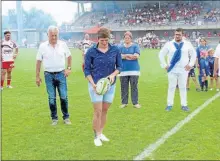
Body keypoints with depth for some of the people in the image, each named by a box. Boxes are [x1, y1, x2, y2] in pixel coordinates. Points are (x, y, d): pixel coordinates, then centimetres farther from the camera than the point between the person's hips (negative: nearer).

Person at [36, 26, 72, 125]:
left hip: (61, 74, 0)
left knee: (64, 97, 1)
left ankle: (66, 117, 14)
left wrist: (69, 68, 4)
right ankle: (54, 118, 17)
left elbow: (69, 56, 14)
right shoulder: (43, 46, -3)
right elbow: (38, 61, 1)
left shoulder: (63, 44, 0)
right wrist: (37, 76, 0)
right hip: (49, 75, 0)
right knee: (51, 98, 5)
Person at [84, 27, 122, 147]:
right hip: (96, 85, -3)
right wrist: (93, 83, -17)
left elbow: (119, 66, 3)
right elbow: (87, 70, -5)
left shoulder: (115, 50, -4)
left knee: (105, 110, 11)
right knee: (98, 111, -3)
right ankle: (97, 136, 10)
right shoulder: (91, 51, -9)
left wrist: (113, 74, -17)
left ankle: (101, 133, 27)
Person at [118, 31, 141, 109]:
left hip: (134, 70, -1)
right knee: (124, 87, 3)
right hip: (123, 70, 1)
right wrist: (131, 56, -11)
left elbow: (137, 56, -9)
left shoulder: (135, 46, 6)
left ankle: (135, 103, 7)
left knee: (134, 87, -1)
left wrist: (124, 56, -6)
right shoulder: (120, 47, 9)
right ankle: (124, 102, 13)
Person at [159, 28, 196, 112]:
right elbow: (161, 54, 6)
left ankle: (184, 105, 13)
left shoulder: (187, 44, 3)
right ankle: (169, 105, 11)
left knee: (183, 87, 6)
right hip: (172, 70, 0)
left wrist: (190, 64, 3)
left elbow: (193, 54, 13)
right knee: (171, 87, 3)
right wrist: (164, 65, 0)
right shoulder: (169, 44, 0)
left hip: (183, 70, 1)